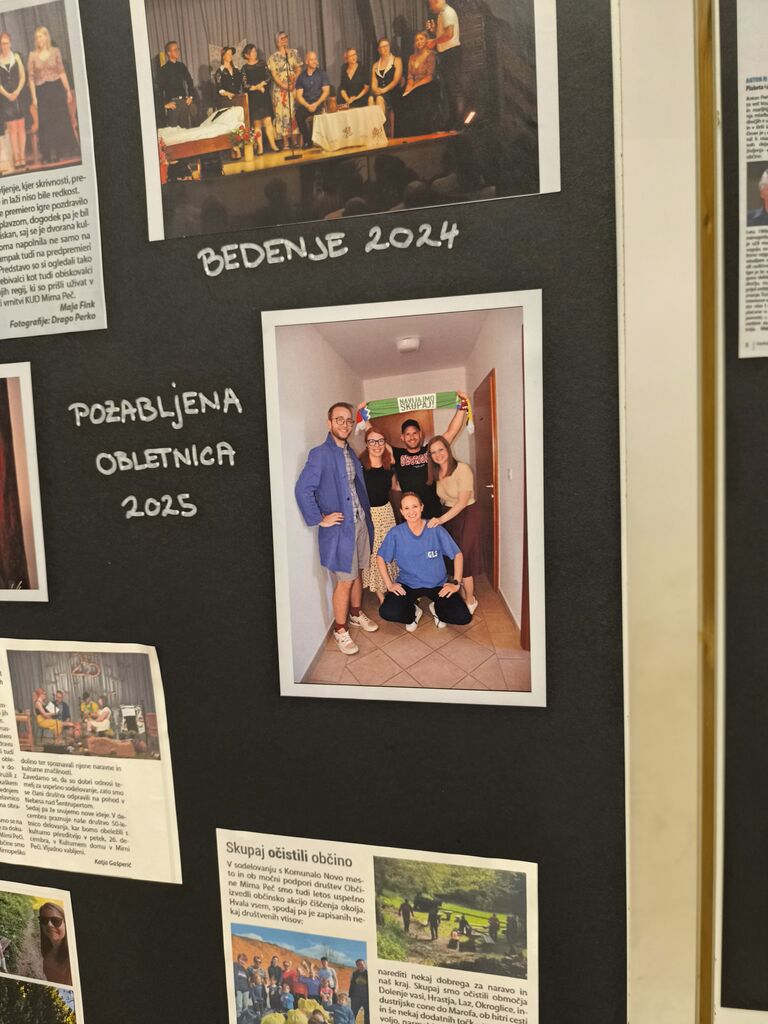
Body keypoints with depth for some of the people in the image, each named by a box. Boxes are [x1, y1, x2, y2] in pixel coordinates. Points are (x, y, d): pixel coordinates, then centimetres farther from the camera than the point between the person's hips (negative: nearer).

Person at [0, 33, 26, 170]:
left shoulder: (16, 56, 8)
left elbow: (22, 76, 5)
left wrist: (17, 91, -8)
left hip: (19, 94, 2)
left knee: (21, 126, -1)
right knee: (12, 127, -6)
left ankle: (22, 157, 2)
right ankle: (16, 159, -6)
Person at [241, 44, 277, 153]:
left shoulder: (262, 64, 11)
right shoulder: (244, 69, 3)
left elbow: (268, 77, 4)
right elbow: (245, 85, -4)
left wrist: (261, 84, -10)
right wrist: (257, 87, -12)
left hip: (264, 96, 2)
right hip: (253, 98, -2)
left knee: (268, 121, -6)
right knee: (257, 123, -3)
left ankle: (273, 145, -3)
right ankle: (260, 147, -1)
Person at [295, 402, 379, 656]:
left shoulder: (350, 453, 11)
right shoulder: (320, 454, -14)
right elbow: (303, 490, -20)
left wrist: (366, 517, 11)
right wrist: (319, 520, -17)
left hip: (360, 523, 7)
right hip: (339, 527, -7)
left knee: (358, 573, 19)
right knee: (345, 580, -1)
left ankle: (356, 613, 39)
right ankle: (340, 630, 14)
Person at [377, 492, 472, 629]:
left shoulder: (436, 530, -13)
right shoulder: (396, 533, -12)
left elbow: (457, 555, -4)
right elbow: (381, 558, 1)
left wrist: (456, 583, -9)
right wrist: (389, 584, -5)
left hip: (438, 584, 0)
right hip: (407, 585, 0)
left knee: (463, 617, -17)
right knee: (387, 612, -26)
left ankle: (436, 608, 16)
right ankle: (414, 611, 9)